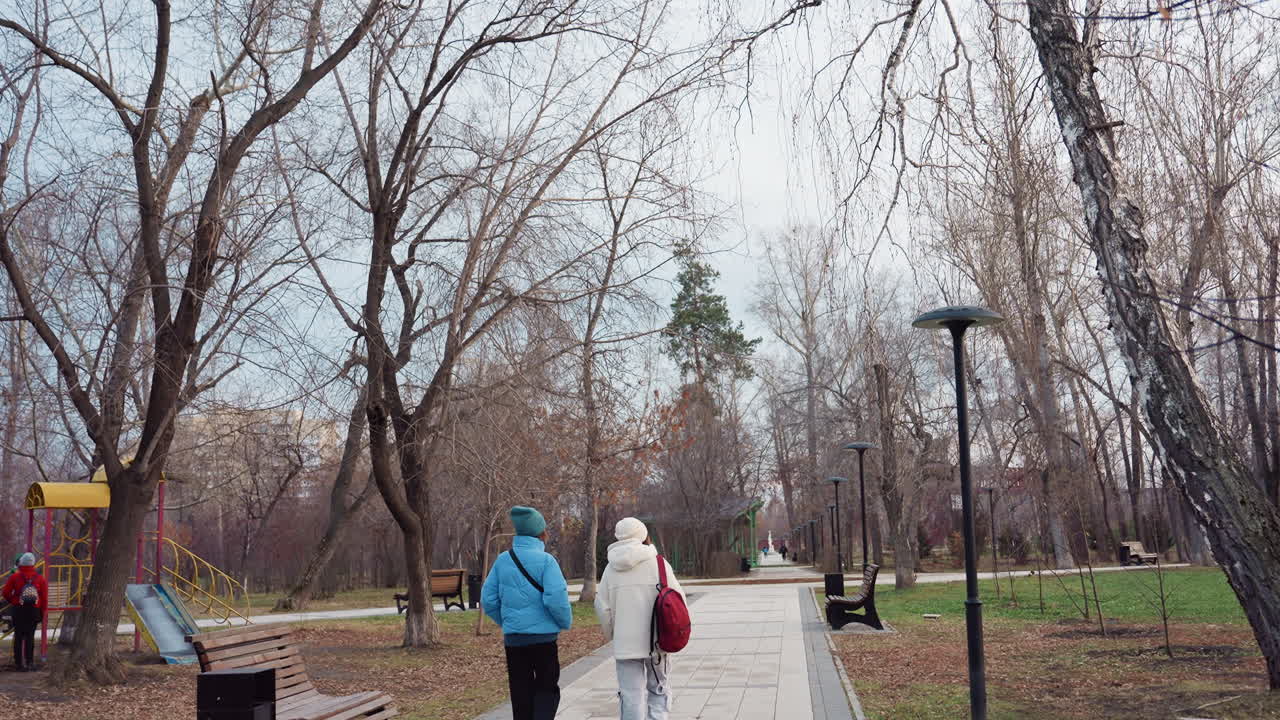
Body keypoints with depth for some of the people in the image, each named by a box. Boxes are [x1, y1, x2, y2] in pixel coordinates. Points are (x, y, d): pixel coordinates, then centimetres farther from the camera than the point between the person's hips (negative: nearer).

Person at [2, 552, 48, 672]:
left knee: (19, 636, 7)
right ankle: (29, 662, 10)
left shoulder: (15, 577, -6)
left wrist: (12, 601, 15)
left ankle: (19, 663, 7)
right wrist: (41, 612, 8)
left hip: (19, 610, -1)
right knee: (30, 636, 10)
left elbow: (5, 593, -5)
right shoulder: (40, 578, -2)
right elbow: (45, 598, -2)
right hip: (34, 611, 1)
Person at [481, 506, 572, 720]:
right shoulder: (545, 560, -12)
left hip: (513, 638, 4)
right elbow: (556, 599, -20)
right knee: (547, 688, 10)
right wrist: (566, 622, -2)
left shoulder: (503, 560, 2)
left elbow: (488, 600, 4)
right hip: (543, 636, -4)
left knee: (521, 693, 14)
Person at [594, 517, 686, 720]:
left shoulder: (611, 568, 2)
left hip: (625, 643, 1)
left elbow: (603, 608, 4)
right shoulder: (658, 563, -6)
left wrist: (611, 634, 20)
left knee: (630, 696, 6)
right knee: (658, 690, 14)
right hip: (656, 640, -1)